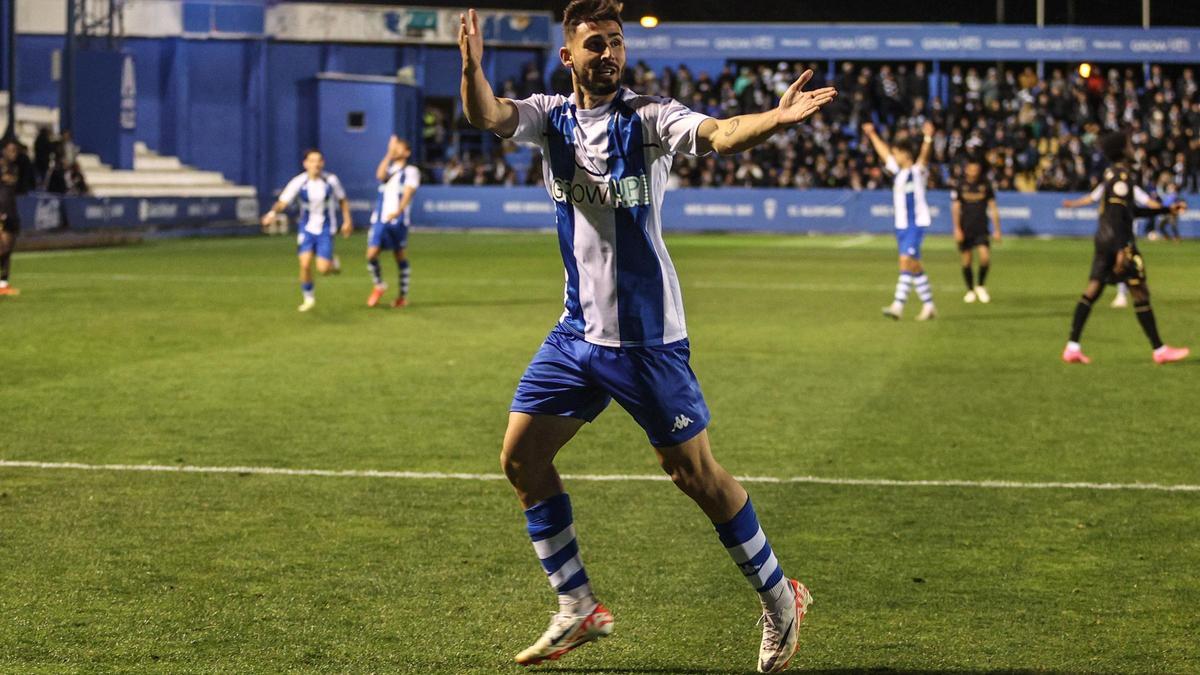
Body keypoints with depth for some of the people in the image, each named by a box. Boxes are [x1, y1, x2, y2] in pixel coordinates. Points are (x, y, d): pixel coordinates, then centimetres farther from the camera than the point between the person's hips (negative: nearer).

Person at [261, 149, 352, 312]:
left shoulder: (331, 181, -10)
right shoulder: (299, 182, -15)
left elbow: (342, 200, 6)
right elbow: (283, 201, -23)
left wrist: (347, 221, 4)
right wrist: (272, 213, -42)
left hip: (325, 229, 0)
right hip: (307, 228, 0)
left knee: (323, 268, -12)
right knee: (305, 263, -14)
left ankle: (333, 263, 27)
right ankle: (309, 298, 9)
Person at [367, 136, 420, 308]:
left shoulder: (410, 171, 4)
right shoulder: (388, 169, 17)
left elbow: (408, 193, -10)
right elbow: (380, 175, -7)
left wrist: (398, 211, -27)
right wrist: (389, 154, -7)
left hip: (398, 221, -3)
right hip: (380, 219, 4)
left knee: (400, 257, 2)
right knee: (371, 254, -9)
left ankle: (403, 296, 12)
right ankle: (379, 286, 13)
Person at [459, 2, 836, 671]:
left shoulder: (649, 117, -12)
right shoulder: (552, 116, 2)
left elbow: (718, 134, -30)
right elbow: (487, 115, -17)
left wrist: (775, 119, -52)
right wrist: (472, 67, -39)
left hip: (647, 337, -6)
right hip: (578, 330, 6)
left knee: (696, 474, -3)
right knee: (522, 455, 4)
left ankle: (779, 600, 16)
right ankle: (578, 610, 18)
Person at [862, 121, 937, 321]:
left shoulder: (918, 170, -5)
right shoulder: (899, 171, 15)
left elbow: (924, 156, -25)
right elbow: (883, 151, 28)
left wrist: (928, 139, -43)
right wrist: (872, 135, 38)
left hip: (916, 223, -8)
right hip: (901, 224, 8)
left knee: (906, 260, -16)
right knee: (914, 265, 8)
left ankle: (898, 305, -23)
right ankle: (928, 305, 14)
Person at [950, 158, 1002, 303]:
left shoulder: (986, 186, 4)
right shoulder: (959, 187, 1)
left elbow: (993, 208, 9)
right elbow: (955, 209, -2)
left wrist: (997, 229, 7)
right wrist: (957, 229, -12)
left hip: (981, 230, 0)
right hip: (965, 230, 0)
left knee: (985, 256, -17)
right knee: (966, 261, 3)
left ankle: (981, 286, 4)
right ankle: (970, 290, 19)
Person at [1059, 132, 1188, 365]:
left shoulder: (1112, 174, 17)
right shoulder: (1122, 176, -13)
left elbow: (1132, 212, 24)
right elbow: (1117, 215, -21)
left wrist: (1167, 210, 26)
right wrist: (1121, 250, -25)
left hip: (1103, 239, 10)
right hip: (1118, 241, -10)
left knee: (1092, 291, 6)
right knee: (1140, 292, -3)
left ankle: (1072, 347, 2)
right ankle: (1159, 350, 1)